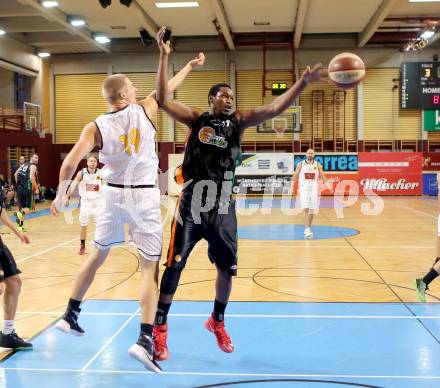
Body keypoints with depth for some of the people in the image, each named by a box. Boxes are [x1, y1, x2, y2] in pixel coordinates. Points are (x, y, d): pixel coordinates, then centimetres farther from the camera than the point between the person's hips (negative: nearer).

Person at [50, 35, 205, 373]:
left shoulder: (96, 126, -4)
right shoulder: (144, 109, -3)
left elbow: (70, 163, -13)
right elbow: (170, 87, 13)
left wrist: (61, 193, 2)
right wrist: (190, 65, 29)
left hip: (113, 194, 2)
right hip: (144, 196, -2)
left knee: (97, 255, 23)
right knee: (150, 268, -1)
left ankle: (70, 315, 33)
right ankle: (145, 339, -12)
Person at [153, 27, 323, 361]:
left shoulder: (239, 122, 8)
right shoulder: (196, 118, 3)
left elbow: (274, 109, -3)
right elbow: (163, 100, -9)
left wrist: (304, 82, -13)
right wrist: (165, 57, -14)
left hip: (223, 206, 3)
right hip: (192, 204, -3)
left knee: (227, 267, 9)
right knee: (174, 266, -1)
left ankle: (217, 321, 31)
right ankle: (160, 327, 13)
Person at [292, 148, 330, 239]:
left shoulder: (318, 165, 6)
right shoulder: (300, 164, 2)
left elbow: (323, 177, 6)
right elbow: (295, 177, 5)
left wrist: (328, 185, -8)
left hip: (314, 189, 3)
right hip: (304, 188, -2)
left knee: (312, 210, 7)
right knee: (306, 209, -17)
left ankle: (308, 228, 21)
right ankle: (307, 229, -21)